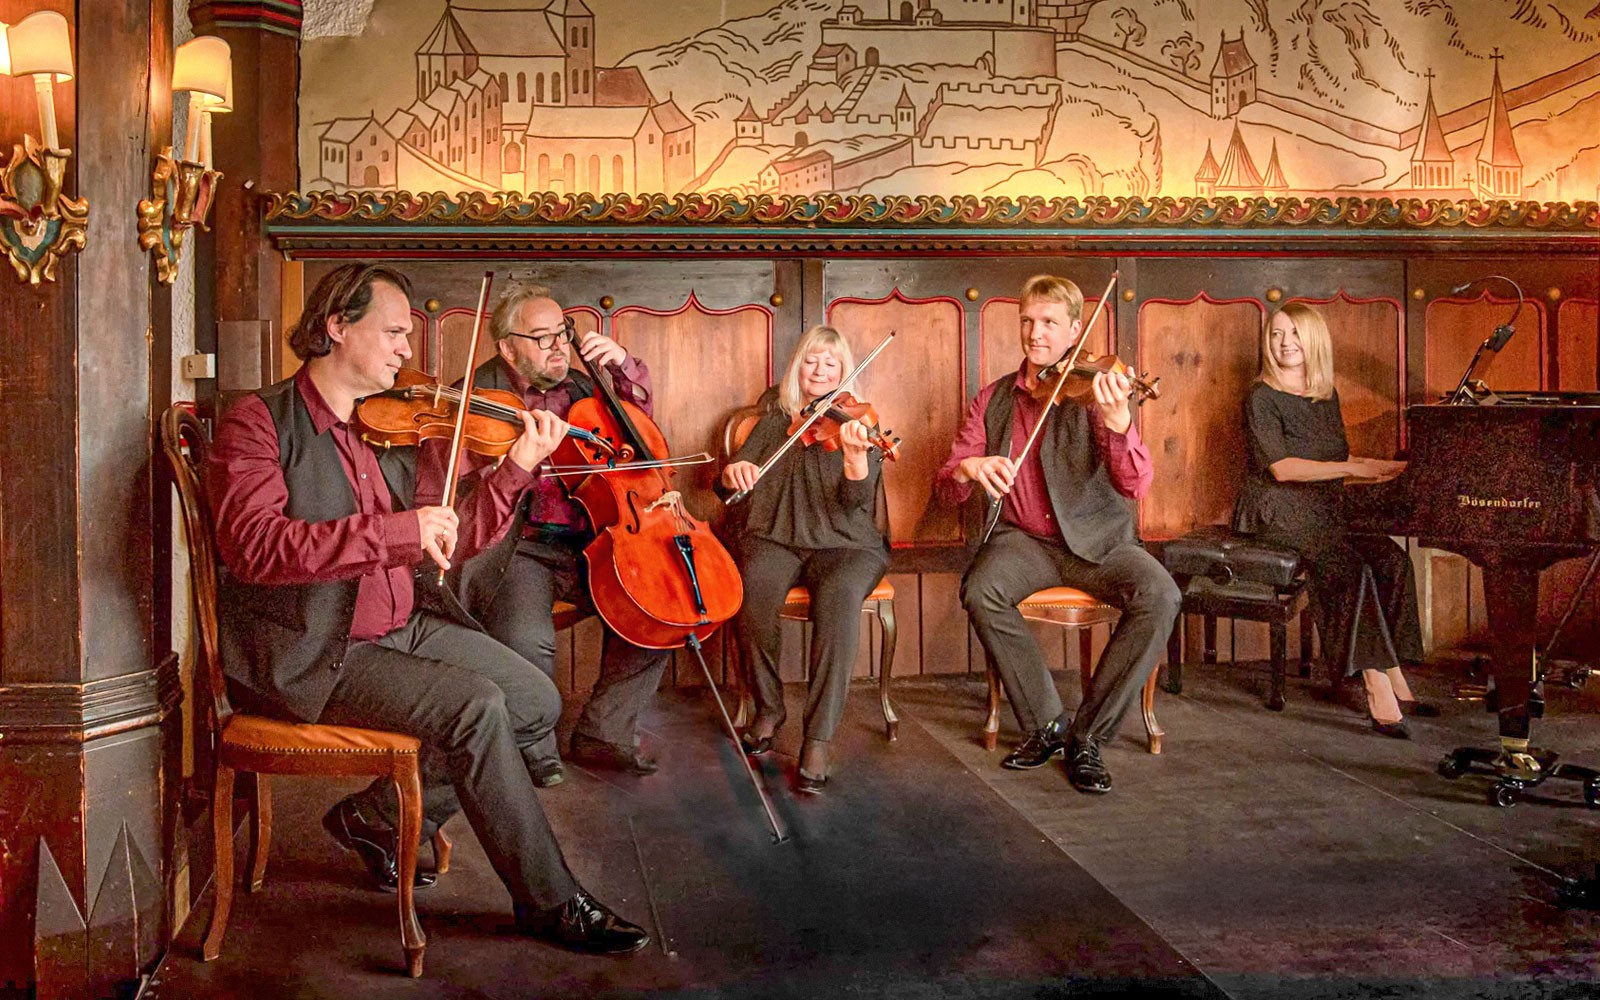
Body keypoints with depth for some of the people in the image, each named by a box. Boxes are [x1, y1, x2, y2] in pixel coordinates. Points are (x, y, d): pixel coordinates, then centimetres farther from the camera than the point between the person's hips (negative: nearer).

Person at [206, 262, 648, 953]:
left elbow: (444, 547, 8)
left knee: (536, 702, -4)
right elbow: (253, 543, -27)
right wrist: (398, 529, -31)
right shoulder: (260, 423, -10)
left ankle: (376, 817, 12)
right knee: (477, 704, -24)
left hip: (396, 630, 8)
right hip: (308, 653, -7)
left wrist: (517, 469, -4)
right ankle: (550, 904, -7)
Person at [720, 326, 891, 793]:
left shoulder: (856, 426, 5)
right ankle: (768, 708, -9)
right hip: (774, 538, 2)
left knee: (840, 595, -36)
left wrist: (855, 454, -32)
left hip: (844, 544, -2)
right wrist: (732, 472, -16)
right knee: (752, 588, -33)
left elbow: (857, 500, -11)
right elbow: (729, 487, 9)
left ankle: (817, 741, -32)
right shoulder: (775, 419, 13)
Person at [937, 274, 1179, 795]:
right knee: (981, 591, -30)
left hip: (1093, 539, -1)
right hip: (1023, 537, 2)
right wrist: (968, 468, -21)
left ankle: (1088, 735, -13)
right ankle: (1047, 725, -11)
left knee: (1159, 595, -28)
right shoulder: (994, 399, 7)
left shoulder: (1094, 392, -4)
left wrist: (1117, 421, -36)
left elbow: (1135, 486, -16)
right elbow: (948, 485, 4)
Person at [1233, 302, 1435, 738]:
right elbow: (1281, 468, -18)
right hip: (1278, 512, -7)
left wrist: (1389, 468, 6)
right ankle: (1380, 690, -29)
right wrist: (1352, 468, -22)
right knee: (1349, 567, -29)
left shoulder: (1326, 395, 16)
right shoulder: (1262, 398, -6)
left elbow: (1339, 463, 20)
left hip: (1323, 509, 7)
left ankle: (1390, 680, -15)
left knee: (1390, 557, -17)